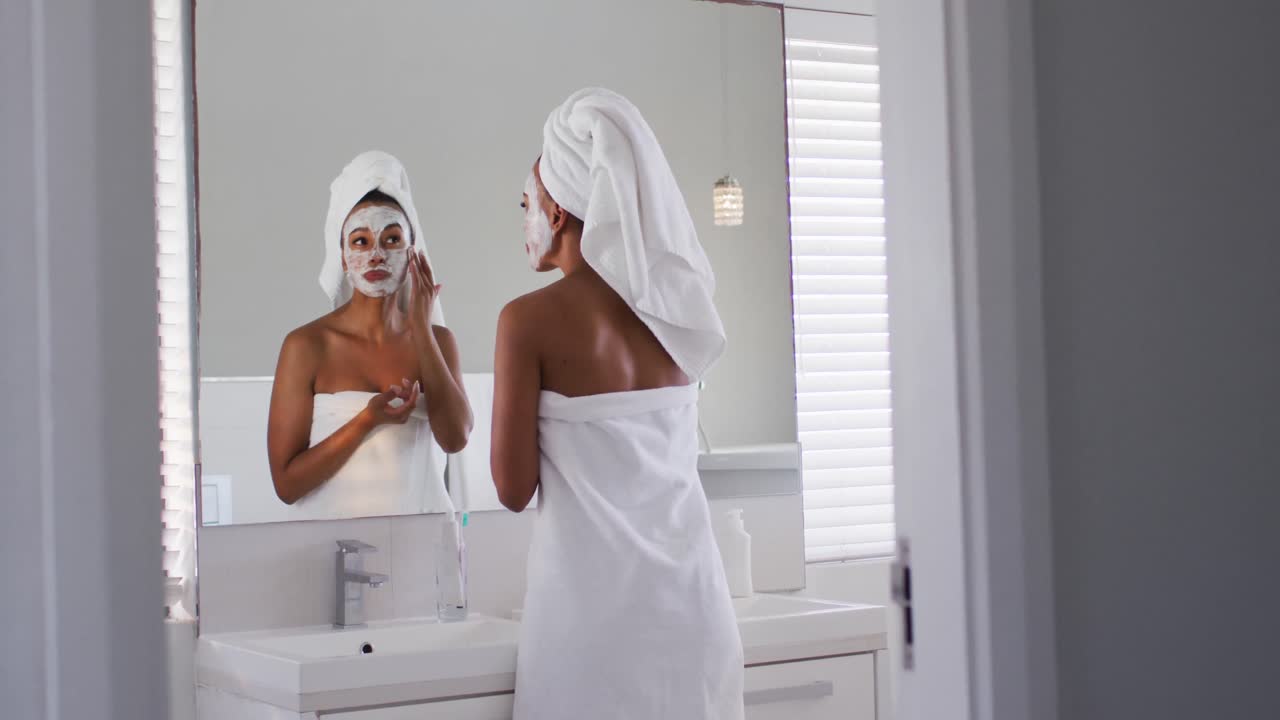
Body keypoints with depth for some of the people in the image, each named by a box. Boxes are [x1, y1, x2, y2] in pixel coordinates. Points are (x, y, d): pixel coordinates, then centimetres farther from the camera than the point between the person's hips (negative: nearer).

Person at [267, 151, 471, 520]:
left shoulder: (437, 340, 9)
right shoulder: (307, 345, -2)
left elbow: (455, 438, -7)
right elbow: (287, 482, -4)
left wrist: (421, 329, -4)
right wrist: (367, 421, -15)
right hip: (335, 531, -2)